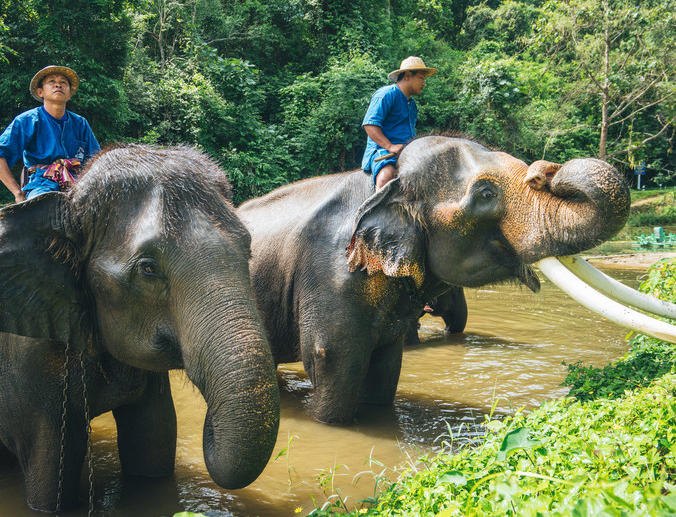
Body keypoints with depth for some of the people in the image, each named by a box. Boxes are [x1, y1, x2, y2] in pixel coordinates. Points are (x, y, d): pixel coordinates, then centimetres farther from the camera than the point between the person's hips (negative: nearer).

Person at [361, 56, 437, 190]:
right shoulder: (387, 94, -3)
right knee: (387, 175, -39)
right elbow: (369, 124, -14)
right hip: (382, 151, -8)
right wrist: (390, 146, -24)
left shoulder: (412, 104, 27)